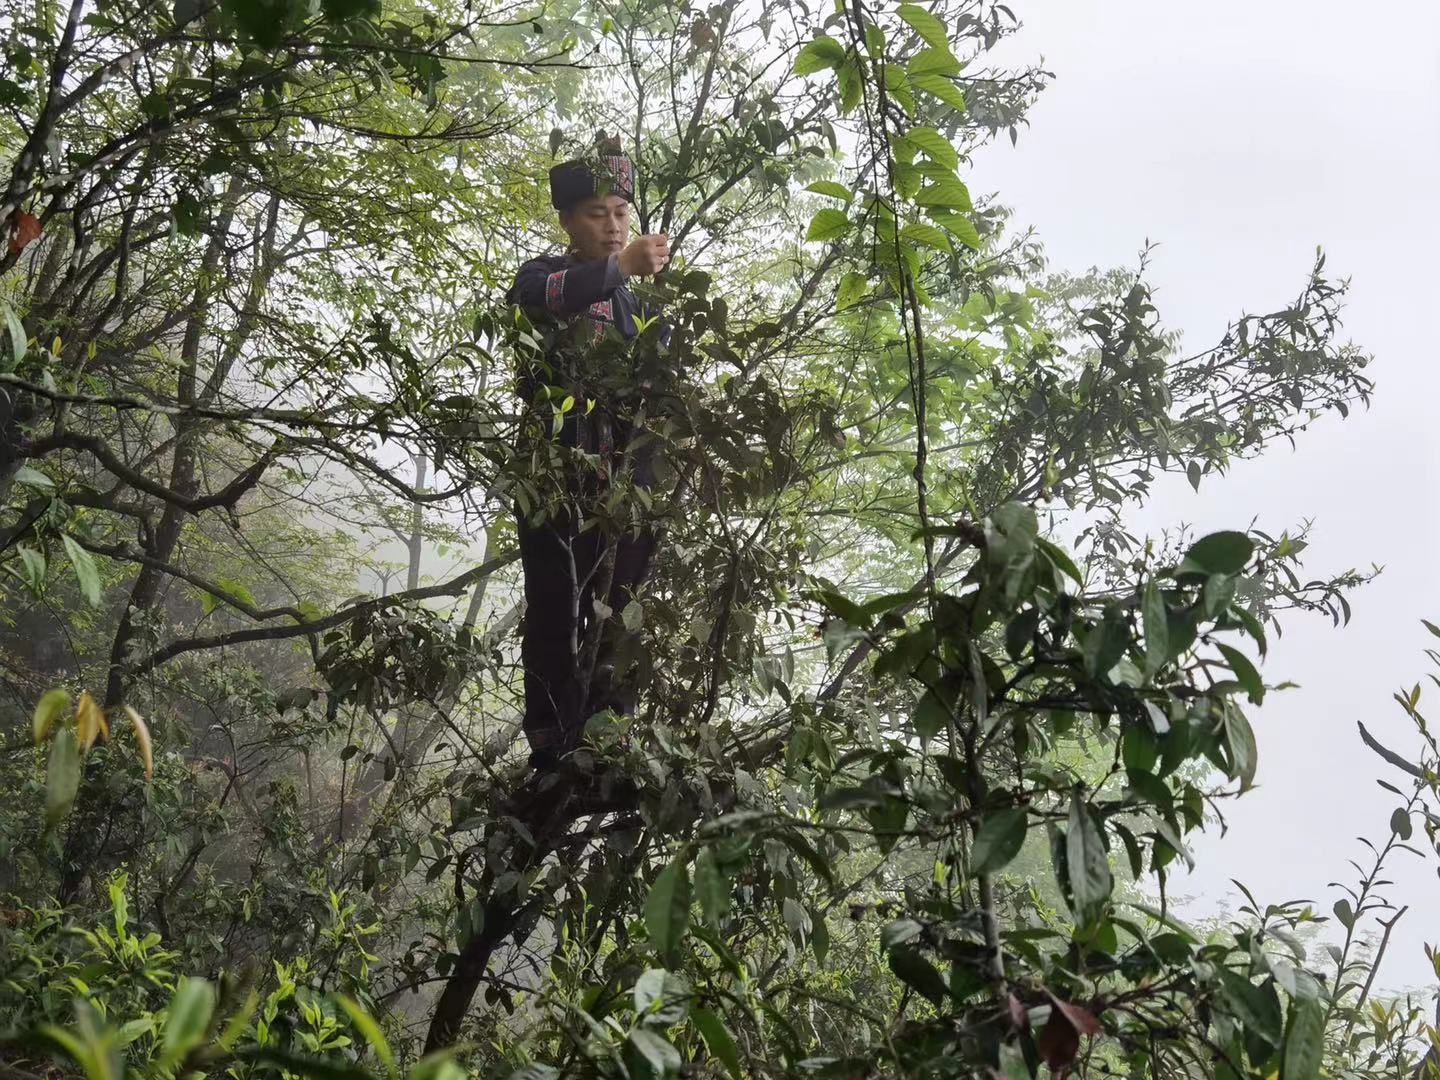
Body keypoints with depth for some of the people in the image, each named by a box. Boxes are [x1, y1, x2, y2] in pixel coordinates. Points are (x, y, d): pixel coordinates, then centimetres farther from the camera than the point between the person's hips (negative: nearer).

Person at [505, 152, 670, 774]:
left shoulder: (637, 301, 22)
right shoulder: (547, 274, 5)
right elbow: (534, 297, -23)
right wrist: (621, 266, -37)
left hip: (629, 484, 5)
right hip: (559, 483, -5)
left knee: (619, 626, 3)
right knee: (557, 620, -8)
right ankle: (553, 761, -5)